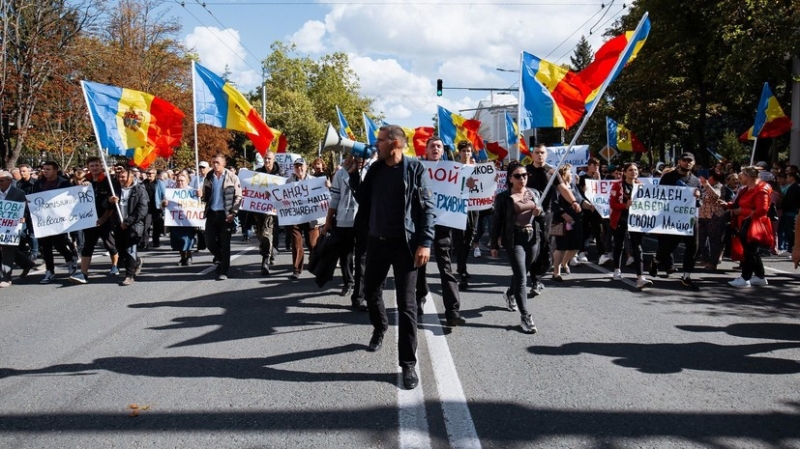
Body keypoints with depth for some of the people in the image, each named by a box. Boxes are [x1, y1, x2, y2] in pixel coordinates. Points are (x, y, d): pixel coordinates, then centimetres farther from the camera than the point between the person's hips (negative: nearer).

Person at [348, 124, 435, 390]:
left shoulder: (415, 170, -8)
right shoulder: (375, 169, 7)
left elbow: (427, 208, -10)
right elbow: (363, 201, 12)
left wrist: (425, 243, -18)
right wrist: (353, 174, 3)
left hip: (405, 243, -5)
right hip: (377, 240, 5)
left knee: (406, 303, -3)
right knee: (370, 289, 18)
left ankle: (408, 363, 4)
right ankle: (380, 327, 49)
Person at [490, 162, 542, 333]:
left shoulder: (534, 193, 8)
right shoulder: (503, 197, -7)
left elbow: (541, 214, 18)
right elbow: (496, 221, -5)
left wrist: (540, 212, -6)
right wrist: (494, 244, -6)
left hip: (532, 237, 5)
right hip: (514, 239, -5)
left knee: (520, 273, 19)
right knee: (521, 278, -9)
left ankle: (510, 294, 49)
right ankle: (525, 317, -6)